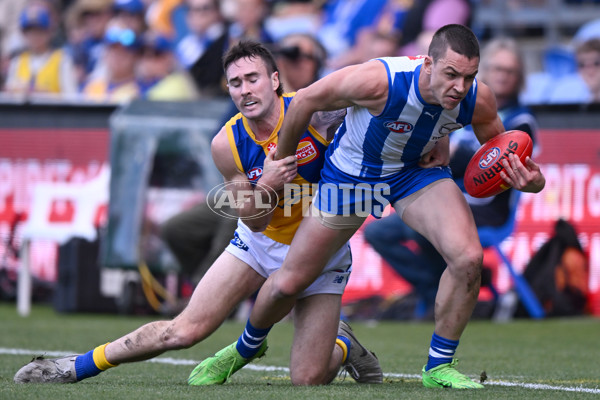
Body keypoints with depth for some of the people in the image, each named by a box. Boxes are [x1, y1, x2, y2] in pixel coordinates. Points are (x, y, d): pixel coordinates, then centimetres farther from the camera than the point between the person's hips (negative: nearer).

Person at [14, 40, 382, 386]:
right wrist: (265, 186, -32)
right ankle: (79, 367, 11)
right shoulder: (227, 145, -15)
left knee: (307, 380, -10)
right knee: (185, 329, -7)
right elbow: (253, 220, -10)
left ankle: (341, 345, 26)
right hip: (260, 242, 2)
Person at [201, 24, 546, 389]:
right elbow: (306, 101, -21)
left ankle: (439, 366, -2)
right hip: (351, 173, -2)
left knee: (468, 257, -23)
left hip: (417, 170, 2)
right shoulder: (379, 81, -38)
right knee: (289, 283, 4)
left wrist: (528, 180, -26)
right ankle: (248, 345, 39)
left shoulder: (478, 99, -26)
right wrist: (279, 166, -7)